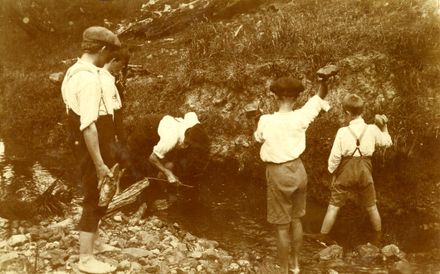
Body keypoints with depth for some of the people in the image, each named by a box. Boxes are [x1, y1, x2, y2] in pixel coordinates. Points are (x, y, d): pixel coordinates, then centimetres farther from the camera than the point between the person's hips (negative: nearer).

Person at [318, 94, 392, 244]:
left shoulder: (342, 132, -15)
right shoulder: (373, 130, -8)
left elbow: (335, 156, -12)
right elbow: (387, 142, 11)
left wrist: (332, 171, 4)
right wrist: (384, 127, 20)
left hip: (345, 173, -2)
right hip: (364, 173, 2)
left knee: (333, 207, 9)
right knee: (371, 207, 20)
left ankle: (323, 238, 16)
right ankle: (379, 236, 36)